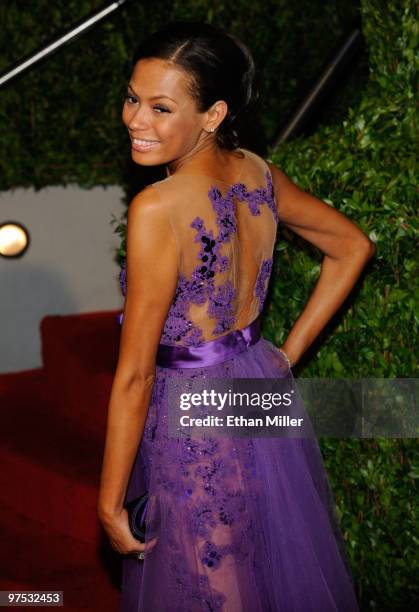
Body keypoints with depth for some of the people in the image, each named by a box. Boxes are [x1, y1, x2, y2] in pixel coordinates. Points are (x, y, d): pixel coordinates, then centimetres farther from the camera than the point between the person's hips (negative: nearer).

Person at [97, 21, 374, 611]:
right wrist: (288, 353, 11)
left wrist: (110, 504, -12)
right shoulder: (259, 175, -5)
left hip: (195, 416, -7)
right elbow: (352, 247, 11)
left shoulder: (157, 209, -26)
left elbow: (134, 375, -22)